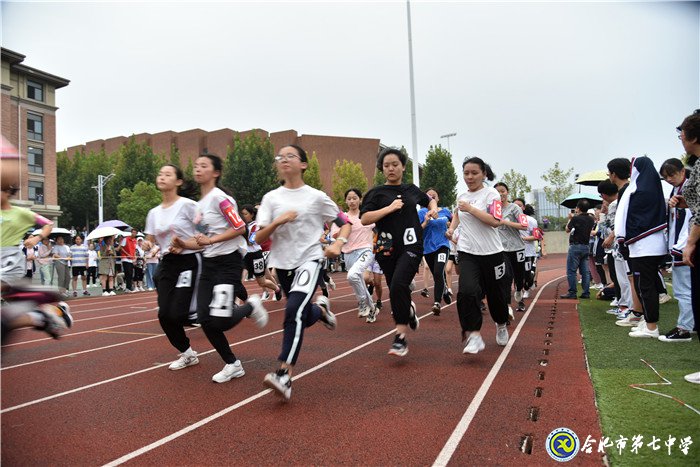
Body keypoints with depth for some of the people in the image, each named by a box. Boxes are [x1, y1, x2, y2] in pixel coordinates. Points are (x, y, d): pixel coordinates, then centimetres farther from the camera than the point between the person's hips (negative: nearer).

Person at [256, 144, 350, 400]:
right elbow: (259, 239, -3)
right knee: (304, 317, 15)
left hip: (309, 259, -4)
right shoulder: (271, 198, 2)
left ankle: (284, 375, -26)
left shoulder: (316, 196, -2)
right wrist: (278, 221, -20)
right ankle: (321, 308, 52)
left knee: (294, 310, -26)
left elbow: (345, 223, 5)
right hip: (283, 264, 4)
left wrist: (338, 243, -15)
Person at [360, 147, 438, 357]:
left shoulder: (411, 189, 11)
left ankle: (401, 337, -15)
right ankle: (409, 309, 48)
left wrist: (433, 208, 9)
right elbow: (364, 219, -9)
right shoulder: (376, 193, 3)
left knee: (398, 286, -21)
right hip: (387, 248, 1)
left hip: (411, 246, -1)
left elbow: (429, 200, 31)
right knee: (396, 290, 12)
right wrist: (389, 208, -15)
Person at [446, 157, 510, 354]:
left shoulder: (491, 194, -6)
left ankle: (501, 325, 40)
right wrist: (452, 228, 14)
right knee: (467, 291, -20)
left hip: (491, 253, -2)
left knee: (496, 293, 10)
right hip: (467, 253, 3)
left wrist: (470, 208, -21)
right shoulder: (461, 197, 10)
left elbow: (496, 221, -20)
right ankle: (474, 335, -13)